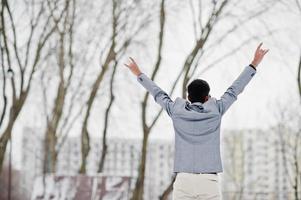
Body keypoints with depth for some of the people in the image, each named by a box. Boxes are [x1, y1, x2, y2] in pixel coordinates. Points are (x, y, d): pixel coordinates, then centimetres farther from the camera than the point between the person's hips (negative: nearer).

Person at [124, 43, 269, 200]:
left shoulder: (177, 111, 4)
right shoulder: (215, 111, 2)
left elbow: (158, 94, 19)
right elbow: (235, 89, 11)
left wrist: (138, 74, 35)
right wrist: (254, 64, 21)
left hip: (183, 181, 1)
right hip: (209, 182, -1)